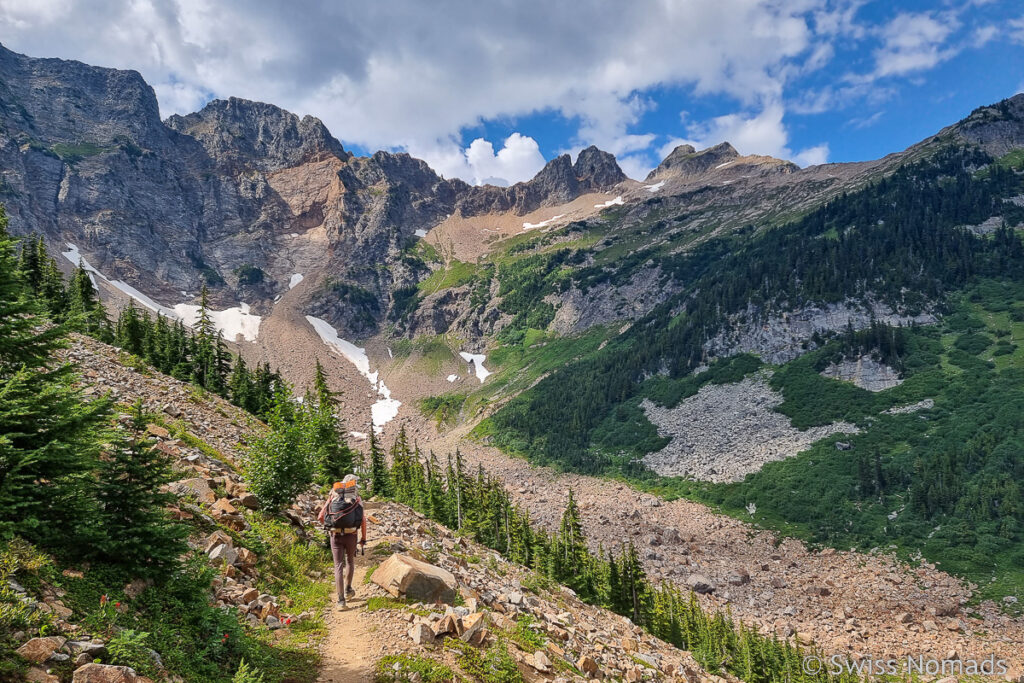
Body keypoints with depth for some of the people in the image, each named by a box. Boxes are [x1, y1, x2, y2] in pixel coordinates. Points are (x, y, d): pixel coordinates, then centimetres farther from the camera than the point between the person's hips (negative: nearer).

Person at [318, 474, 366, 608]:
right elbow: (363, 520, -5)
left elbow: (321, 517, 6)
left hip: (336, 536, 1)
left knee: (339, 566, 3)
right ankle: (348, 589, 34)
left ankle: (341, 600, -2)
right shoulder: (356, 499, 3)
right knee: (351, 561, 25)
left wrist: (329, 526, 27)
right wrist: (364, 538, 6)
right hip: (351, 536, 0)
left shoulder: (332, 497, 9)